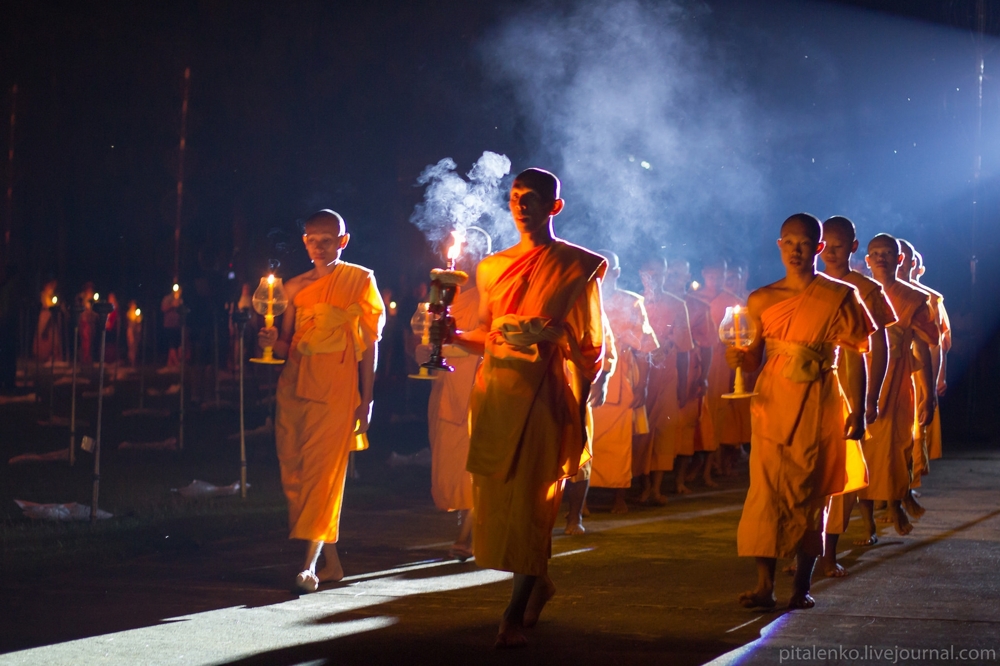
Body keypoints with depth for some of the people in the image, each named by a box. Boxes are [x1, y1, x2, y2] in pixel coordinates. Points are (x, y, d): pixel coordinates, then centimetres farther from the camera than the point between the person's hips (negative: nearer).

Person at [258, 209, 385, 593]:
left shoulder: (360, 280, 5)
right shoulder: (296, 287, 15)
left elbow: (370, 342, 2)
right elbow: (288, 347, 17)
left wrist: (366, 399, -4)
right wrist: (272, 342, -7)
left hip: (335, 389, -5)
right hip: (294, 386, 5)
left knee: (322, 471, -14)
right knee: (294, 474, 3)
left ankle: (309, 564, -19)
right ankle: (331, 562, 12)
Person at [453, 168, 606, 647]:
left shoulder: (576, 266, 0)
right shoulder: (494, 267, 15)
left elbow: (588, 344, -2)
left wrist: (578, 406, -10)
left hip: (542, 395, -5)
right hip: (495, 392, 5)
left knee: (530, 500, -6)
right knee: (496, 496, 7)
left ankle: (515, 616, -2)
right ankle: (538, 583, 30)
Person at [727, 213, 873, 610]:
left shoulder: (839, 296, 1)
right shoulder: (761, 300, 7)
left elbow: (854, 358, 1)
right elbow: (753, 359, 10)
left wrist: (858, 412, -3)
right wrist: (738, 357, -13)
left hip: (817, 409, -1)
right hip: (772, 405, 1)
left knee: (810, 494, 2)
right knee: (766, 493, -8)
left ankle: (802, 587, 9)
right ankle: (764, 585, -8)